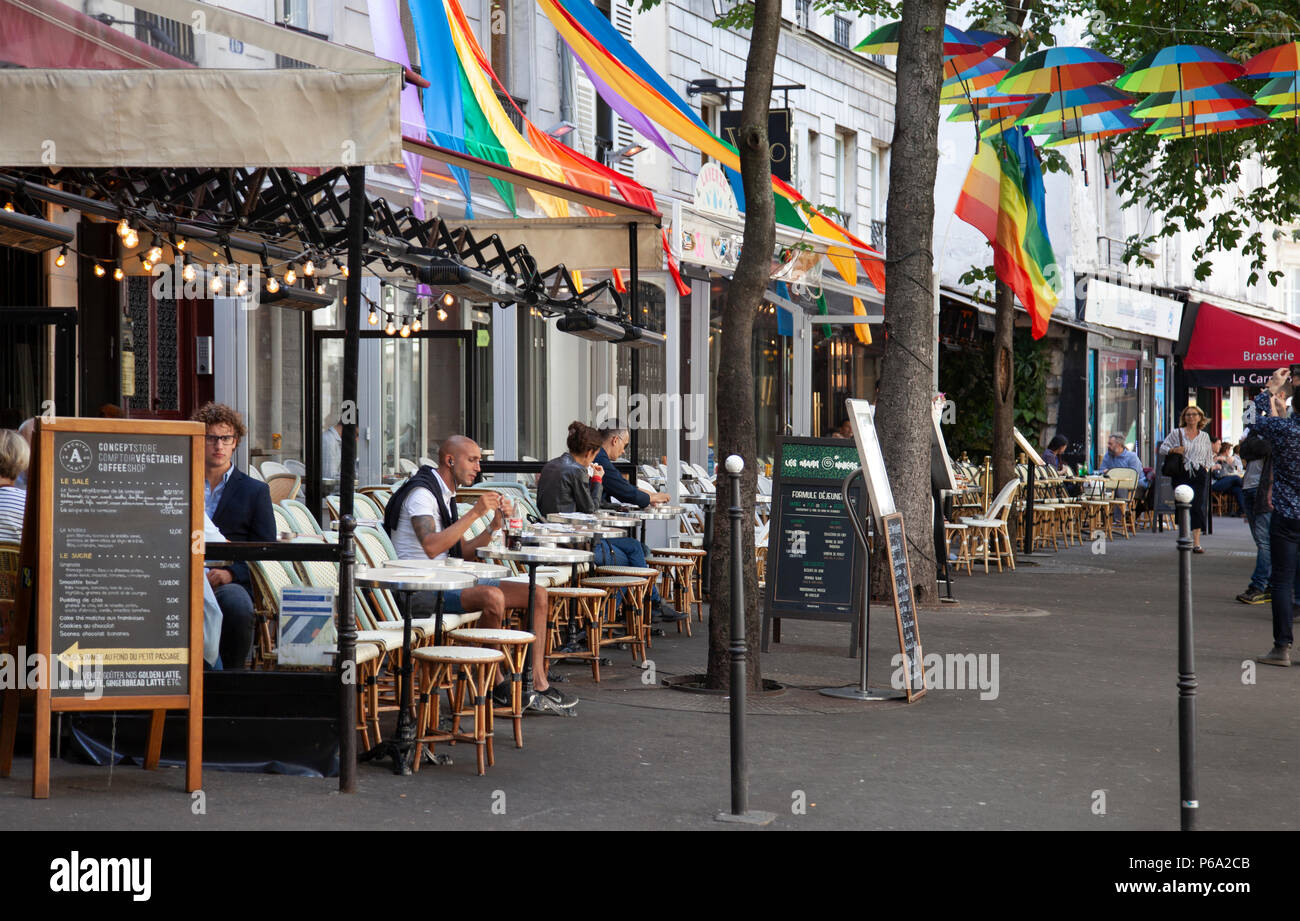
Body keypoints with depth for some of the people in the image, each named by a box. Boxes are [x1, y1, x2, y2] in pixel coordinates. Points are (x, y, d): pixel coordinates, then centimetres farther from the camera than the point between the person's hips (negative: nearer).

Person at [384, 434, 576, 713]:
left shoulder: (446, 496, 19)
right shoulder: (421, 493, -12)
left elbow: (465, 552, 17)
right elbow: (431, 547, -27)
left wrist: (495, 524, 2)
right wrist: (474, 513, -23)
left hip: (448, 581, 10)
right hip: (421, 590, -10)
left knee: (537, 594, -1)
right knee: (492, 597, -35)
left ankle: (539, 684, -7)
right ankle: (497, 685, -17)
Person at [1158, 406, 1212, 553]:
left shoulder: (1204, 437, 14)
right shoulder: (1176, 433, 8)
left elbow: (1207, 458, 19)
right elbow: (1162, 448, 7)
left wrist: (1206, 469, 4)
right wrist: (1173, 450, -12)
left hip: (1198, 475, 1)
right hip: (1181, 474, -1)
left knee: (1197, 507, -8)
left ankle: (1196, 543, -7)